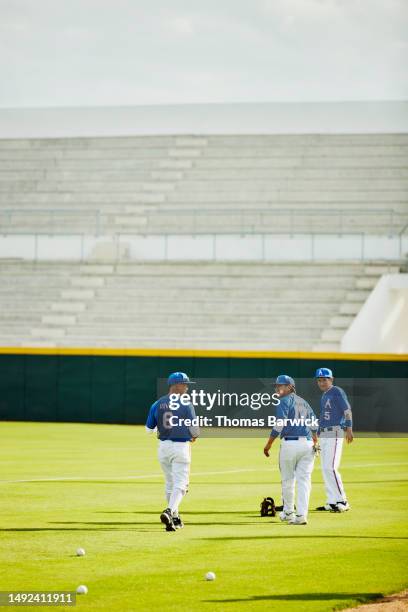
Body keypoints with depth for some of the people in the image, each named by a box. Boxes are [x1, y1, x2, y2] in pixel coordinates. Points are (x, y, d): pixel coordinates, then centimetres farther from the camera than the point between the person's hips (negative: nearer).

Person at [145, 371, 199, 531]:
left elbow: (149, 429, 6)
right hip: (181, 447, -5)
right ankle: (169, 511, -27)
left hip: (163, 446, 5)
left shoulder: (157, 404, 2)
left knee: (170, 484, 18)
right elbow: (194, 429, -8)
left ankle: (174, 517, 25)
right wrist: (194, 437, 15)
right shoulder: (186, 405, -10)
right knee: (180, 485, -4)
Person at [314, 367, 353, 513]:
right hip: (323, 435, 10)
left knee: (330, 468, -16)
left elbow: (347, 410, -17)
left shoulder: (337, 392, -7)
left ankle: (342, 502, -13)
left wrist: (349, 428, -28)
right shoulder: (324, 395, 19)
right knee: (325, 469, 9)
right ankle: (332, 502, 13)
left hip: (334, 433, -10)